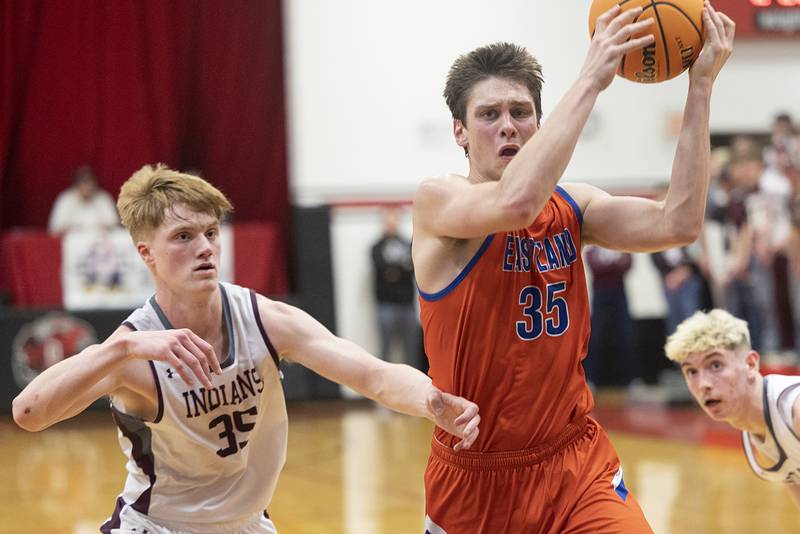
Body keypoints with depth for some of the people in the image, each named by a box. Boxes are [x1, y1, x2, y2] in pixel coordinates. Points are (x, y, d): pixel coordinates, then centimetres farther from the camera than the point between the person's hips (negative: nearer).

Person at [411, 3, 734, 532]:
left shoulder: (570, 206, 3)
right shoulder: (436, 201, -11)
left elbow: (676, 224, -13)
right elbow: (516, 202, -33)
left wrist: (701, 86, -16)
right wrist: (590, 80, -29)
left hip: (577, 464, 3)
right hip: (475, 474, -3)